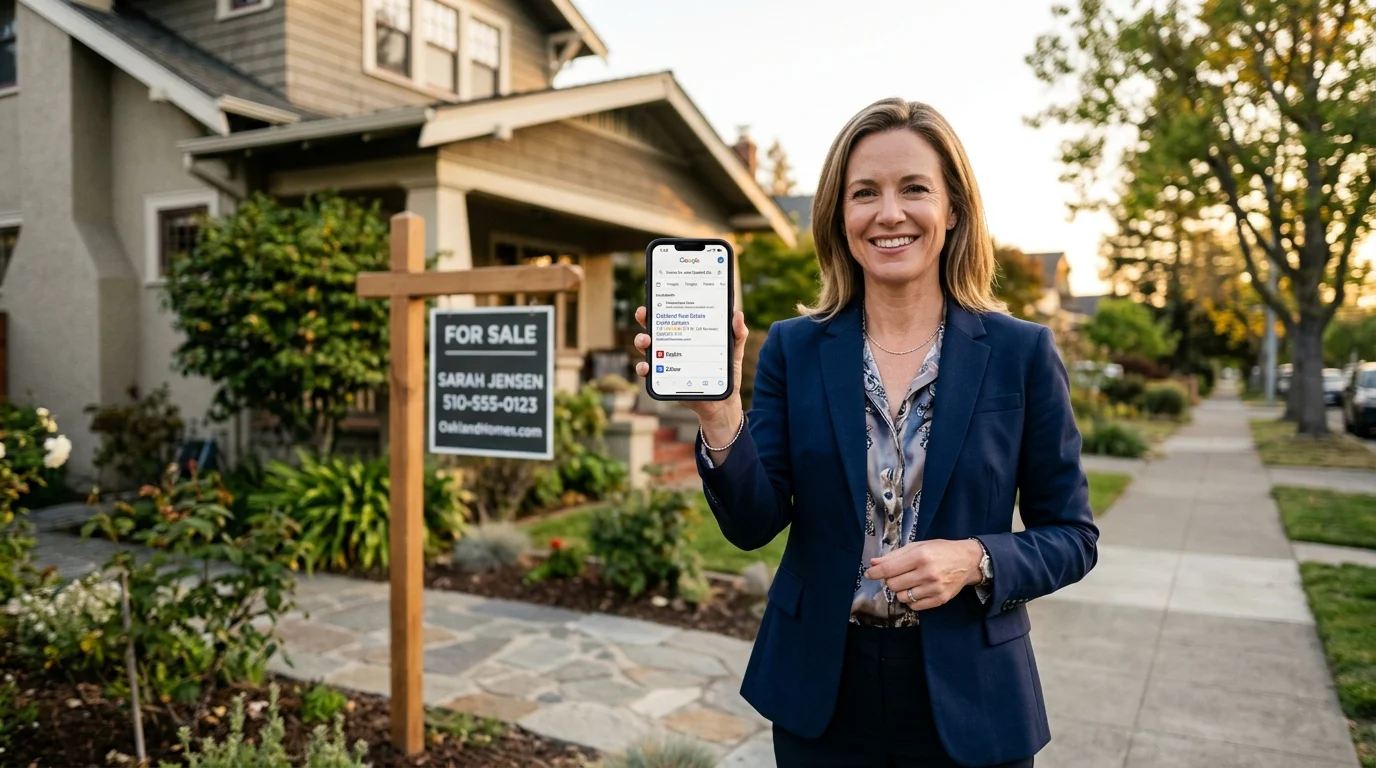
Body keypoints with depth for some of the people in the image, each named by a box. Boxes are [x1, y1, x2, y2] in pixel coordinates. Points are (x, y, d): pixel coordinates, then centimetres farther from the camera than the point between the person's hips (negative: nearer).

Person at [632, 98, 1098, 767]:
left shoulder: (1021, 353, -6)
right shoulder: (793, 349, -3)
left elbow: (1071, 536, -1)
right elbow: (753, 524, -9)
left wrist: (975, 560, -19)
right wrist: (717, 411, -25)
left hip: (965, 699, 0)